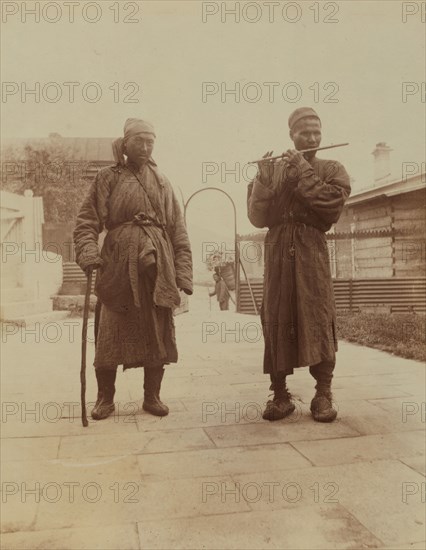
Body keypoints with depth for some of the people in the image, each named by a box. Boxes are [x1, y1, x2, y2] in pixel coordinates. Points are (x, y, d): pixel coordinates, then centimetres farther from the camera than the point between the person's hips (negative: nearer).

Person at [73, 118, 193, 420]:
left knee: (158, 332, 4)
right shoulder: (108, 177, 8)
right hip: (118, 264, -2)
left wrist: (183, 272, 2)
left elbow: (179, 230, 11)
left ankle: (152, 396, 18)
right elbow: (87, 220, 2)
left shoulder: (161, 181, 15)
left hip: (158, 267, 3)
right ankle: (105, 398, 15)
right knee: (111, 332, -1)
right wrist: (88, 253, -16)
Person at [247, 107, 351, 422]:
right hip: (277, 253, 1)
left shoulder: (332, 170, 12)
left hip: (312, 252, -1)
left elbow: (332, 202, -10)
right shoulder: (273, 170, 13)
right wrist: (263, 177, -9)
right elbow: (258, 217, 2)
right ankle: (280, 395, 8)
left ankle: (323, 395, 5)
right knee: (276, 321, 0)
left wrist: (303, 169, -7)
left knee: (318, 319, -5)